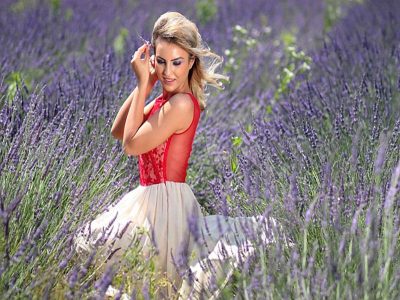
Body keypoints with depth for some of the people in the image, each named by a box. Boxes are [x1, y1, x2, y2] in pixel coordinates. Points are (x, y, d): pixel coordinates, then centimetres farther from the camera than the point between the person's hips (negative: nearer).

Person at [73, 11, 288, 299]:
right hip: (154, 197, 10)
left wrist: (144, 83, -13)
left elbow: (131, 144, -16)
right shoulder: (166, 99, 8)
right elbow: (118, 131, 7)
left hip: (163, 200, -10)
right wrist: (146, 84, 0)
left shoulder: (181, 104, -21)